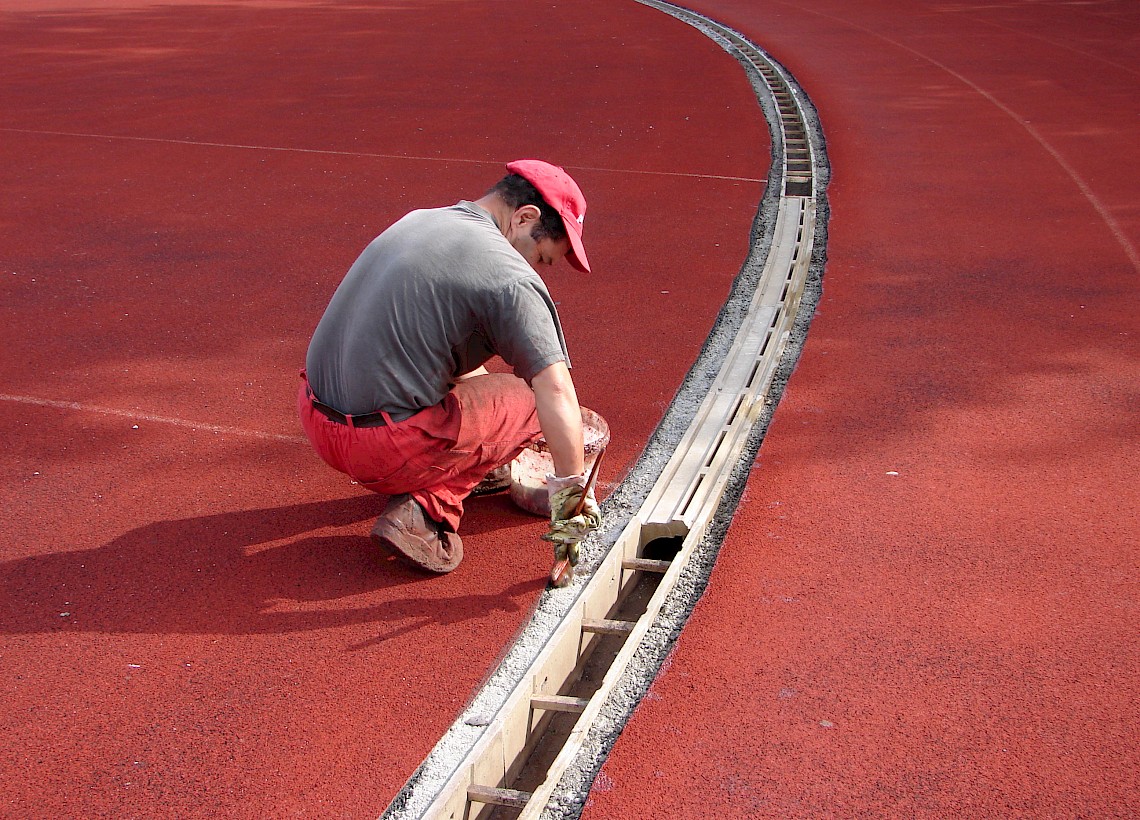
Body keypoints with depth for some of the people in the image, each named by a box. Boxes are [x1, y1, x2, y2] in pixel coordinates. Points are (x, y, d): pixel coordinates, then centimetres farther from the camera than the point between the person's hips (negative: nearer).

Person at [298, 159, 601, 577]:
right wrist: (571, 490, -13)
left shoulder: (417, 220, 14)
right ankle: (428, 508, -4)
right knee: (528, 398, 7)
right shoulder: (508, 274, -13)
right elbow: (556, 391, -21)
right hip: (384, 449, -9)